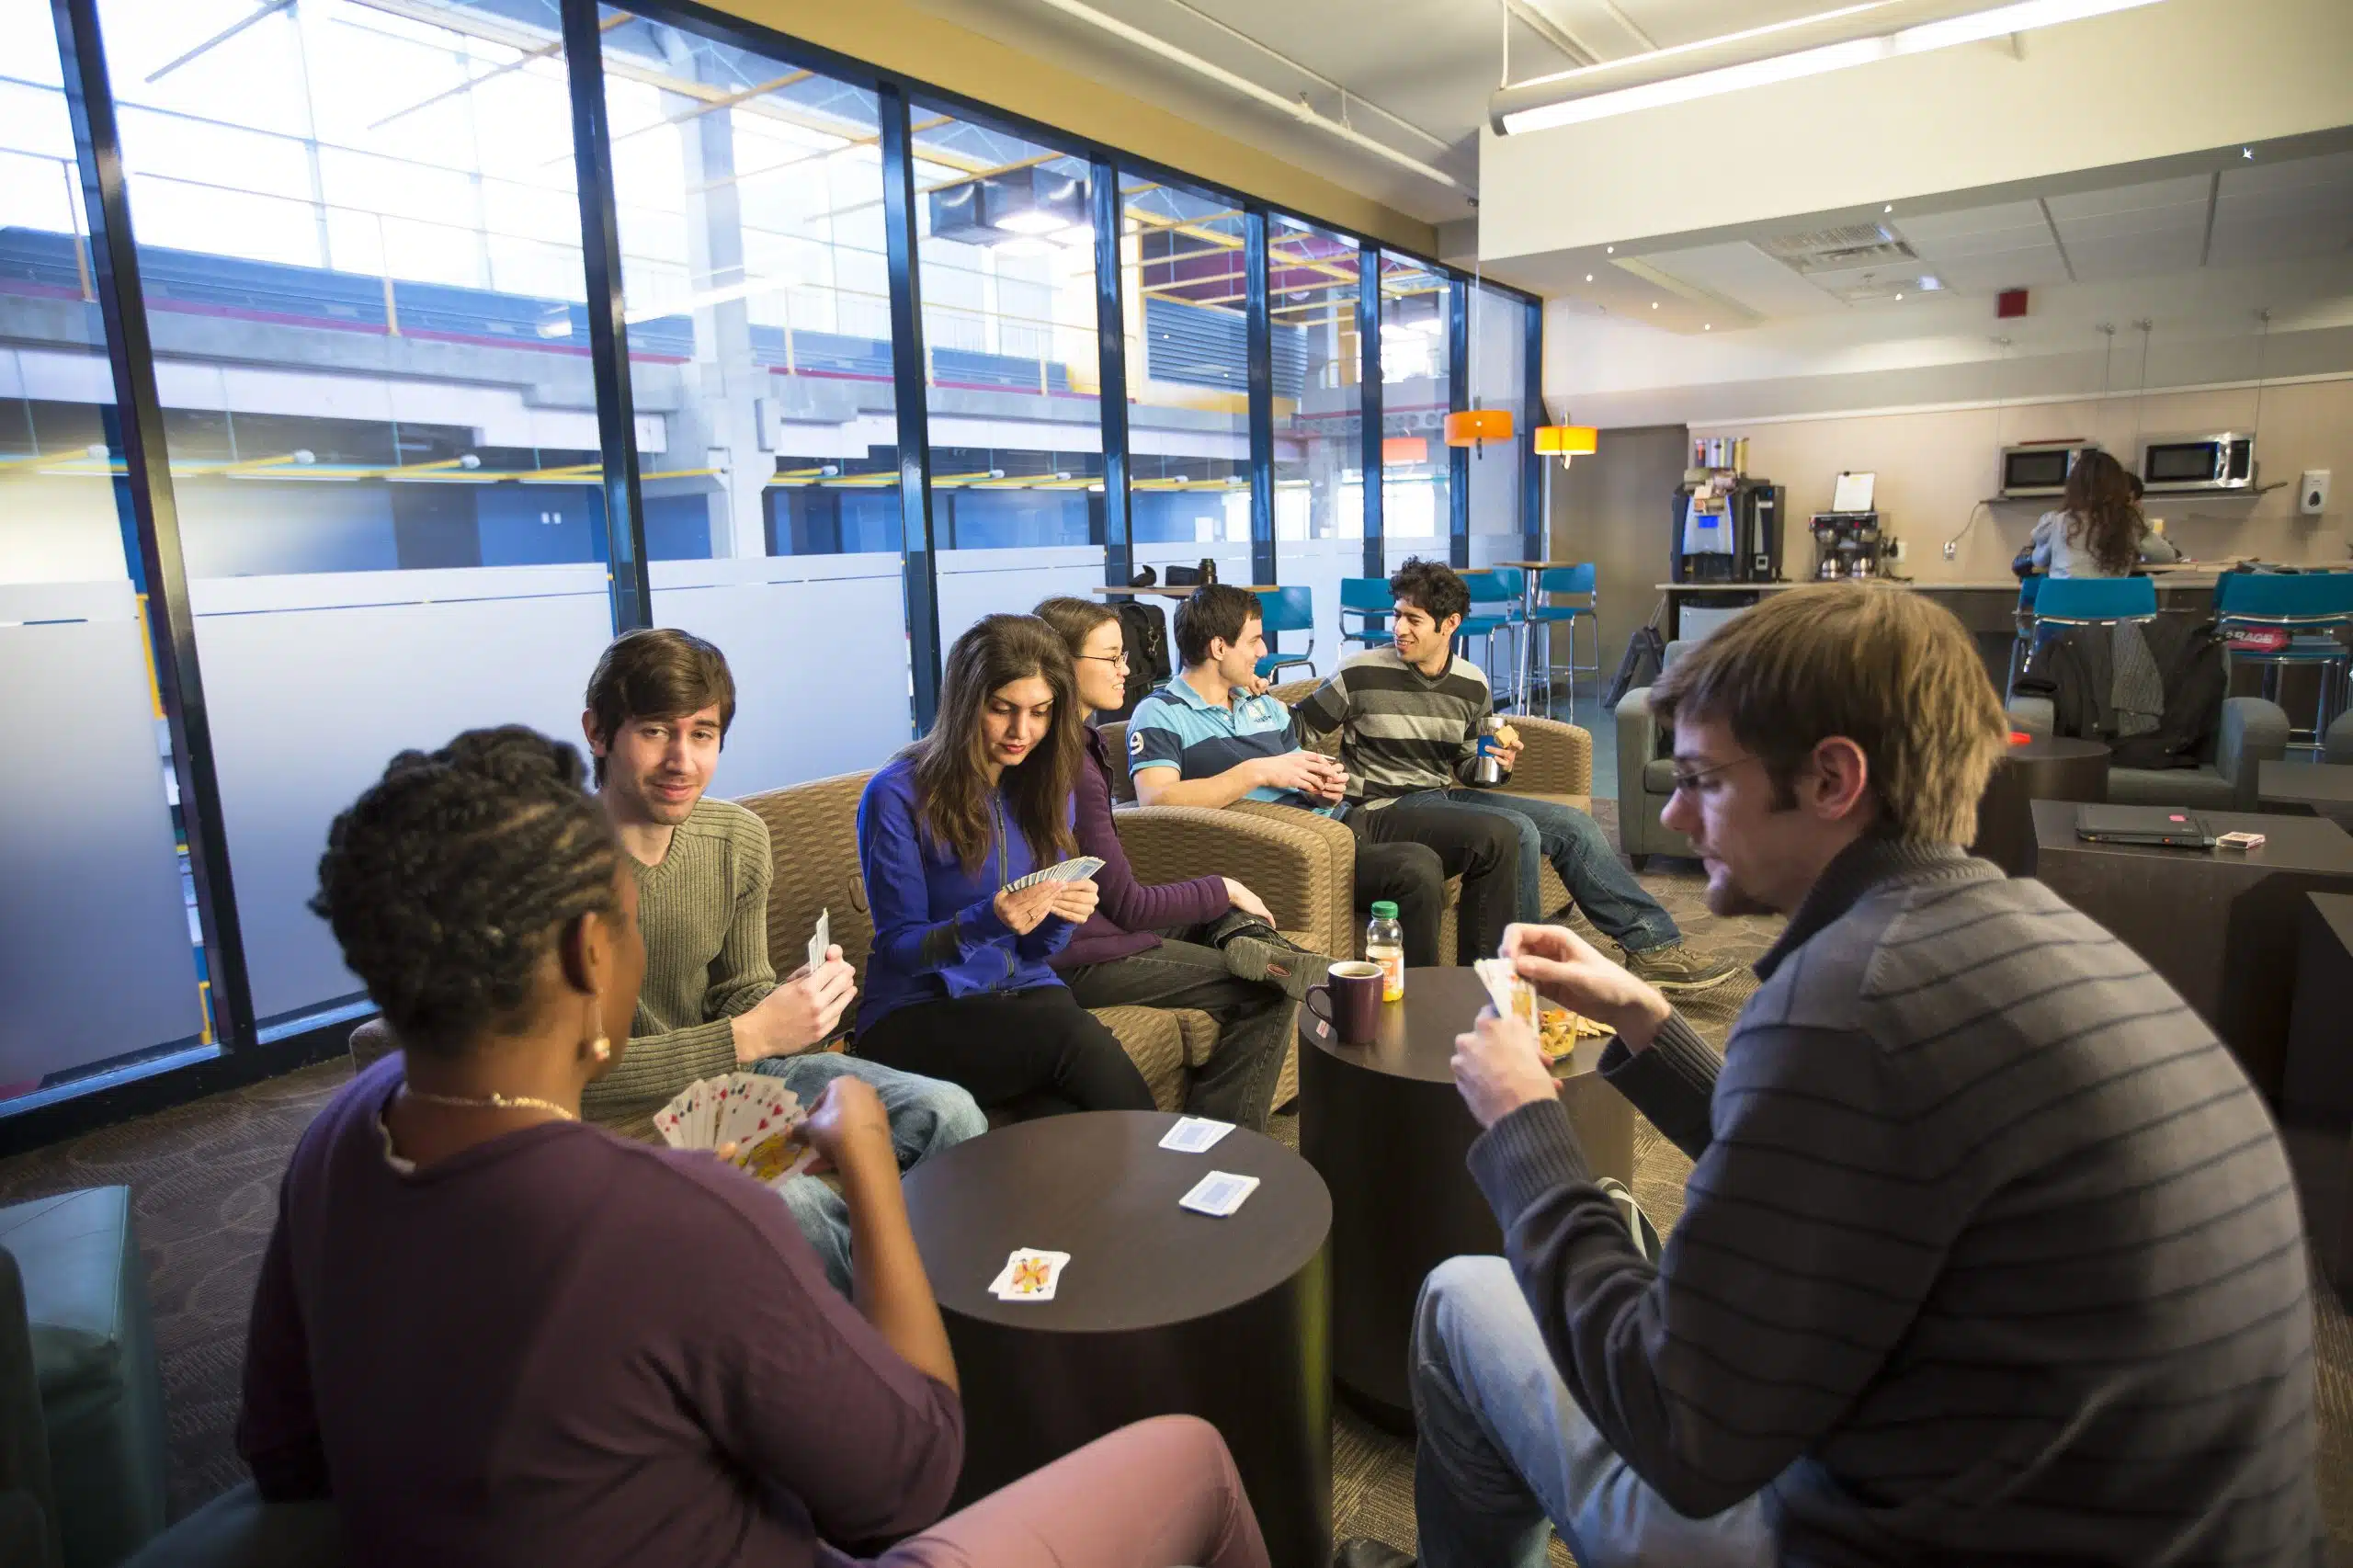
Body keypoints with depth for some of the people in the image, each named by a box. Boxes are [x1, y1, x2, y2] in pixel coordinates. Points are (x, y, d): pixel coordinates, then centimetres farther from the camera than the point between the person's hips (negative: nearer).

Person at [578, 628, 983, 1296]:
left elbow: (740, 994, 6)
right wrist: (749, 1036, -29)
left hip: (732, 1071, 6)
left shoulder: (740, 838, -4)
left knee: (946, 1113, -7)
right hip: (620, 1115, -6)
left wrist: (796, 1000, -18)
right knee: (794, 1201, -33)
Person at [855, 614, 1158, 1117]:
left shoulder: (1046, 788, 6)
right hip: (917, 1014, -3)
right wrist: (986, 921, -26)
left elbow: (1039, 948, 9)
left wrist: (1065, 913, -14)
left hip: (1024, 993, 4)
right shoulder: (896, 795, -11)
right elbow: (899, 945, -8)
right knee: (1076, 1037, -30)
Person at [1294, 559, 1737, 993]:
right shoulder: (1360, 674, -10)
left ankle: (1654, 948, 5)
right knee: (1517, 830, -27)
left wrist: (1496, 765, -7)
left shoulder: (1472, 684, 7)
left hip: (1446, 795, 7)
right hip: (1389, 807, -7)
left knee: (1574, 825, -3)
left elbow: (1467, 771, 16)